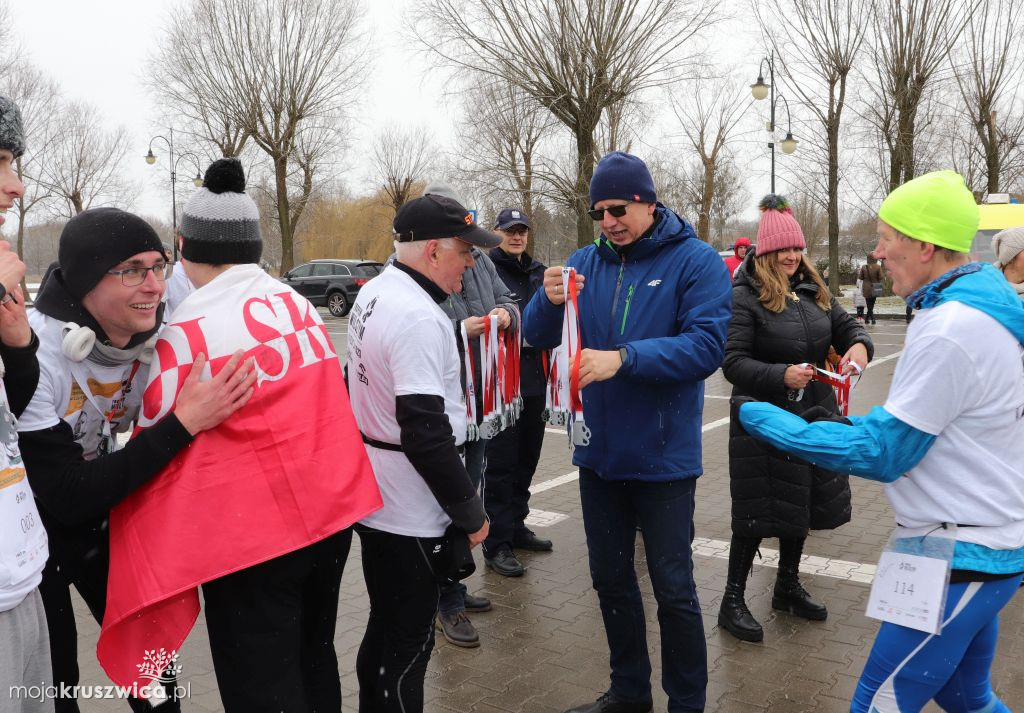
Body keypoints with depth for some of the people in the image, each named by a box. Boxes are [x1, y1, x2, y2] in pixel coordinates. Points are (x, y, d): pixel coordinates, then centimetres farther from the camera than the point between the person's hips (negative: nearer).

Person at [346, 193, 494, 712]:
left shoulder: (372, 294, 8)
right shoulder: (419, 317, -23)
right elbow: (426, 431, -27)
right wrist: (470, 512, -16)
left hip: (372, 498, 10)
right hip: (410, 514, -10)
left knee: (384, 631, 24)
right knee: (407, 648, 4)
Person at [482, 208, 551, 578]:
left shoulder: (537, 271, 13)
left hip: (534, 380, 7)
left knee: (527, 457, 16)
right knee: (500, 463, -2)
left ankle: (516, 525, 31)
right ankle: (497, 543, 7)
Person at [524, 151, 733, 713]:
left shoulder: (696, 261, -9)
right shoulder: (585, 262, 4)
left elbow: (707, 346, -21)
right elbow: (538, 336, 2)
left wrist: (623, 359, -31)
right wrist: (549, 301, -20)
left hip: (662, 457, -5)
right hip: (598, 453, 5)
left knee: (673, 589, 6)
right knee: (610, 580, 18)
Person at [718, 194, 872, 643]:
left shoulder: (813, 291, 7)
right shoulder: (744, 296, -11)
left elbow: (847, 327, 13)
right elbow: (733, 362, -15)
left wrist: (858, 345, -11)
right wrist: (781, 375, -29)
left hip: (812, 416, 7)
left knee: (800, 504, 18)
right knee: (757, 513, 0)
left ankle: (788, 587, 38)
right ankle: (732, 601, 16)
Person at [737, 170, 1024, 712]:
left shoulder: (950, 331, -24)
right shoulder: (979, 308, 7)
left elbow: (883, 453, -20)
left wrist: (767, 421, -14)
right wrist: (858, 425, 8)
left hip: (963, 558, -10)